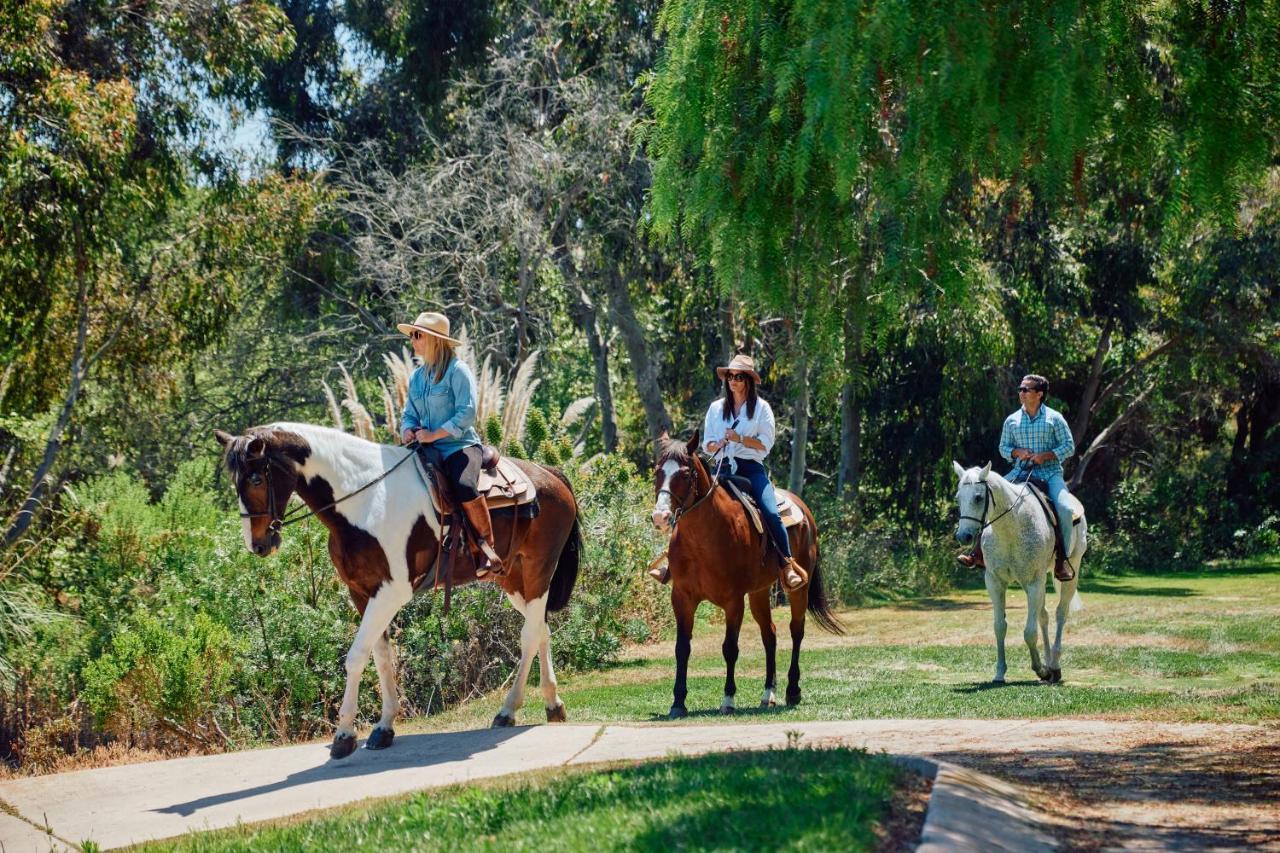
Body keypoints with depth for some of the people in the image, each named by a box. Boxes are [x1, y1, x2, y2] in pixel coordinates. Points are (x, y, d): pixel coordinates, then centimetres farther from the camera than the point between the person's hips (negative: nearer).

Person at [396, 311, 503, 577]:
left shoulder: (458, 370, -6)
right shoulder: (417, 377, 17)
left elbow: (467, 413, -14)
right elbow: (409, 414, 21)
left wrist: (433, 434, -18)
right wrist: (408, 430, -3)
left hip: (461, 445, -8)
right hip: (429, 450, 8)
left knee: (464, 488, -36)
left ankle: (487, 546, -25)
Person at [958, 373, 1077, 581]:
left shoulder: (1054, 418, -2)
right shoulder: (1012, 420, 8)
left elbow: (1069, 446, -1)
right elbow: (1003, 447, 14)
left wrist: (1046, 455, -16)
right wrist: (1017, 452, -8)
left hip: (1050, 473, -3)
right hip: (1021, 472, 3)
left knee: (1065, 510, -27)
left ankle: (1062, 559, -11)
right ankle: (979, 552, -9)